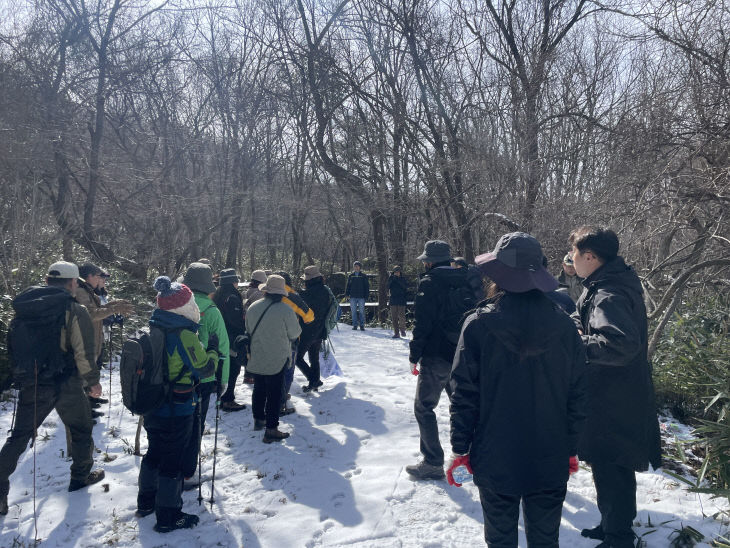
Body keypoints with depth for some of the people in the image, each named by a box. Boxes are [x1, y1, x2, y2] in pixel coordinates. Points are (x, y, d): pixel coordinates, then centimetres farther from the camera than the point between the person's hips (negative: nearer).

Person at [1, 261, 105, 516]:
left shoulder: (24, 307, 4)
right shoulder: (73, 311, -14)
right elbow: (84, 352, -17)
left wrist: (21, 376, 21)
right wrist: (93, 380, -3)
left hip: (31, 385, 4)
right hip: (65, 385, -4)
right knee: (81, 430, 17)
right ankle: (80, 476, 30)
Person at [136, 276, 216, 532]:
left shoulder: (153, 329, 0)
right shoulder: (184, 334, -24)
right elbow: (204, 368, -16)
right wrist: (213, 352, 2)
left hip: (151, 407, 8)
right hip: (177, 412, -8)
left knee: (154, 453, 24)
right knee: (173, 462, 5)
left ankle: (146, 501, 40)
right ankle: (168, 517, 18)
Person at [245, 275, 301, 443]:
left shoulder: (253, 307, -2)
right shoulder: (285, 309, -17)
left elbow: (248, 330, 12)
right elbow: (295, 333, -7)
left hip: (256, 359, 5)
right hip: (277, 360, -5)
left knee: (259, 389, 20)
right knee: (274, 393, 1)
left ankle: (259, 419, 35)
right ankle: (271, 430, 3)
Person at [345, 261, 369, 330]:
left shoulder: (363, 276, 3)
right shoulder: (351, 276, 9)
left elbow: (367, 286, 4)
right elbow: (348, 285, 12)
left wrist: (366, 295, -4)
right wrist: (346, 293, 1)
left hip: (361, 297, -2)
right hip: (353, 296, 2)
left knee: (361, 311, 0)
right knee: (353, 311, 4)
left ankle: (362, 325, 6)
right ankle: (354, 325, 11)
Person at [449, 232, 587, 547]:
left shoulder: (479, 325, -15)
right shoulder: (563, 325, -7)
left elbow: (464, 395, -11)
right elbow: (577, 395, 0)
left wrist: (460, 449, 0)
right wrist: (571, 448, 11)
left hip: (496, 460, -2)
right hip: (550, 461, 2)